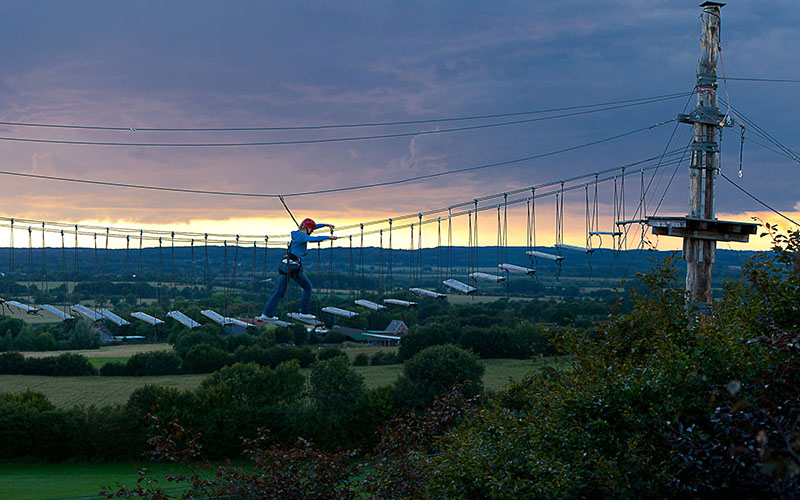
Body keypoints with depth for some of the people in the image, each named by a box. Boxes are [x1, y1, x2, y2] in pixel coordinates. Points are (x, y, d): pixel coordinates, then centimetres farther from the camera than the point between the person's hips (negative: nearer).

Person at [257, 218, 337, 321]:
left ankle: (267, 314, 1)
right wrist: (328, 237, -21)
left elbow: (312, 227, 32)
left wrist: (325, 225, 33)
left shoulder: (298, 234, 18)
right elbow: (313, 239, -27)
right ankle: (304, 312, 10)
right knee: (307, 287, 10)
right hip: (293, 266, -8)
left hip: (283, 265, 8)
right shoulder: (301, 235, -8)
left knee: (279, 291, 7)